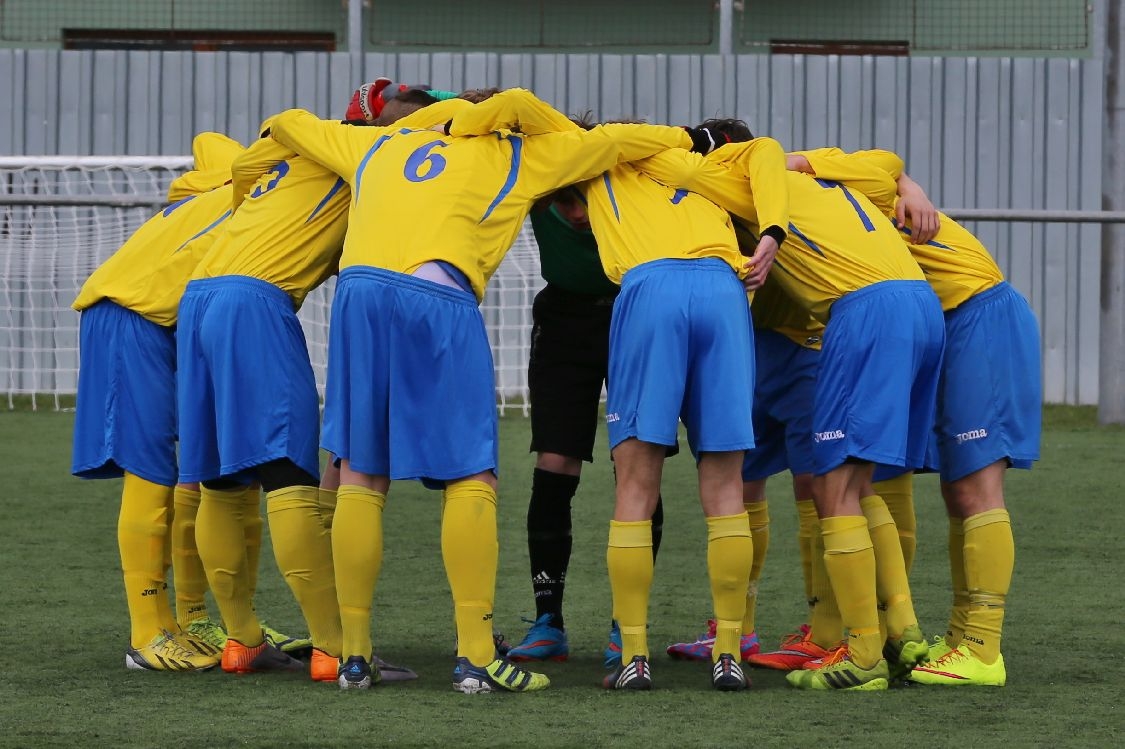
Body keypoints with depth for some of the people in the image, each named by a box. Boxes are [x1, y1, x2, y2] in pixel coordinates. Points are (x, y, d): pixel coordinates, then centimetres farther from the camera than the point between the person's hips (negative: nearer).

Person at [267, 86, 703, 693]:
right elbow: (615, 142, 28)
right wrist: (677, 140, 45)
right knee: (471, 479, -1)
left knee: (361, 478, 8)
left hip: (359, 290, 4)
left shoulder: (376, 145, 31)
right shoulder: (519, 158, 23)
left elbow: (288, 124, 43)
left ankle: (353, 655, 8)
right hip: (440, 301, -3)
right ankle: (476, 657, -9)